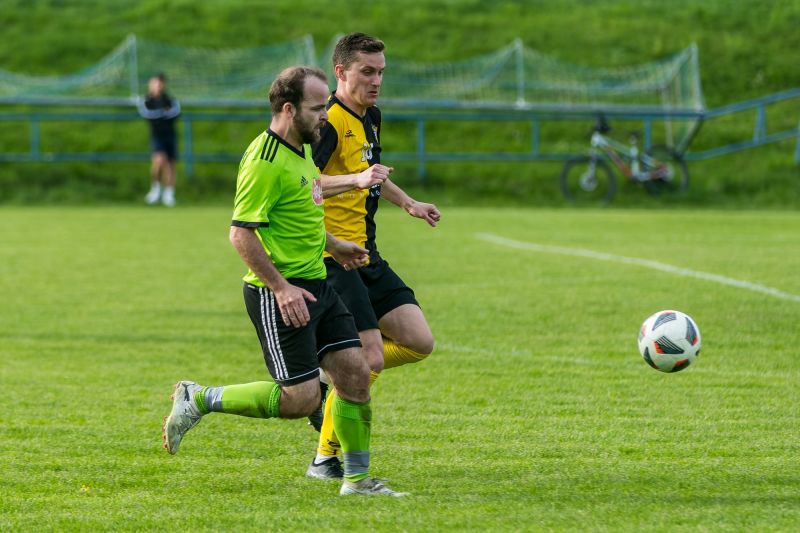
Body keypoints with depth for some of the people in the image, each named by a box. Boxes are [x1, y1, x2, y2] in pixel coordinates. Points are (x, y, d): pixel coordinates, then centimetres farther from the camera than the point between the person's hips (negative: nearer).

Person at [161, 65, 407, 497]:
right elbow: (241, 233, -22)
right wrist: (281, 288, -25)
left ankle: (356, 478, 12)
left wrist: (334, 246, 33)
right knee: (300, 398, -8)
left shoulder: (302, 149, 12)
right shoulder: (266, 162, -20)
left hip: (314, 284, 9)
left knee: (355, 373, 3)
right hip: (278, 293, -9)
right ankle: (199, 400, 7)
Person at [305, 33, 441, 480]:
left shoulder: (371, 118, 14)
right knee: (371, 358, -14)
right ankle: (326, 458, 0)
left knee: (419, 343, 2)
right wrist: (355, 180, -42)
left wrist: (408, 203, 39)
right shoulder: (331, 122, -17)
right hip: (333, 256, -9)